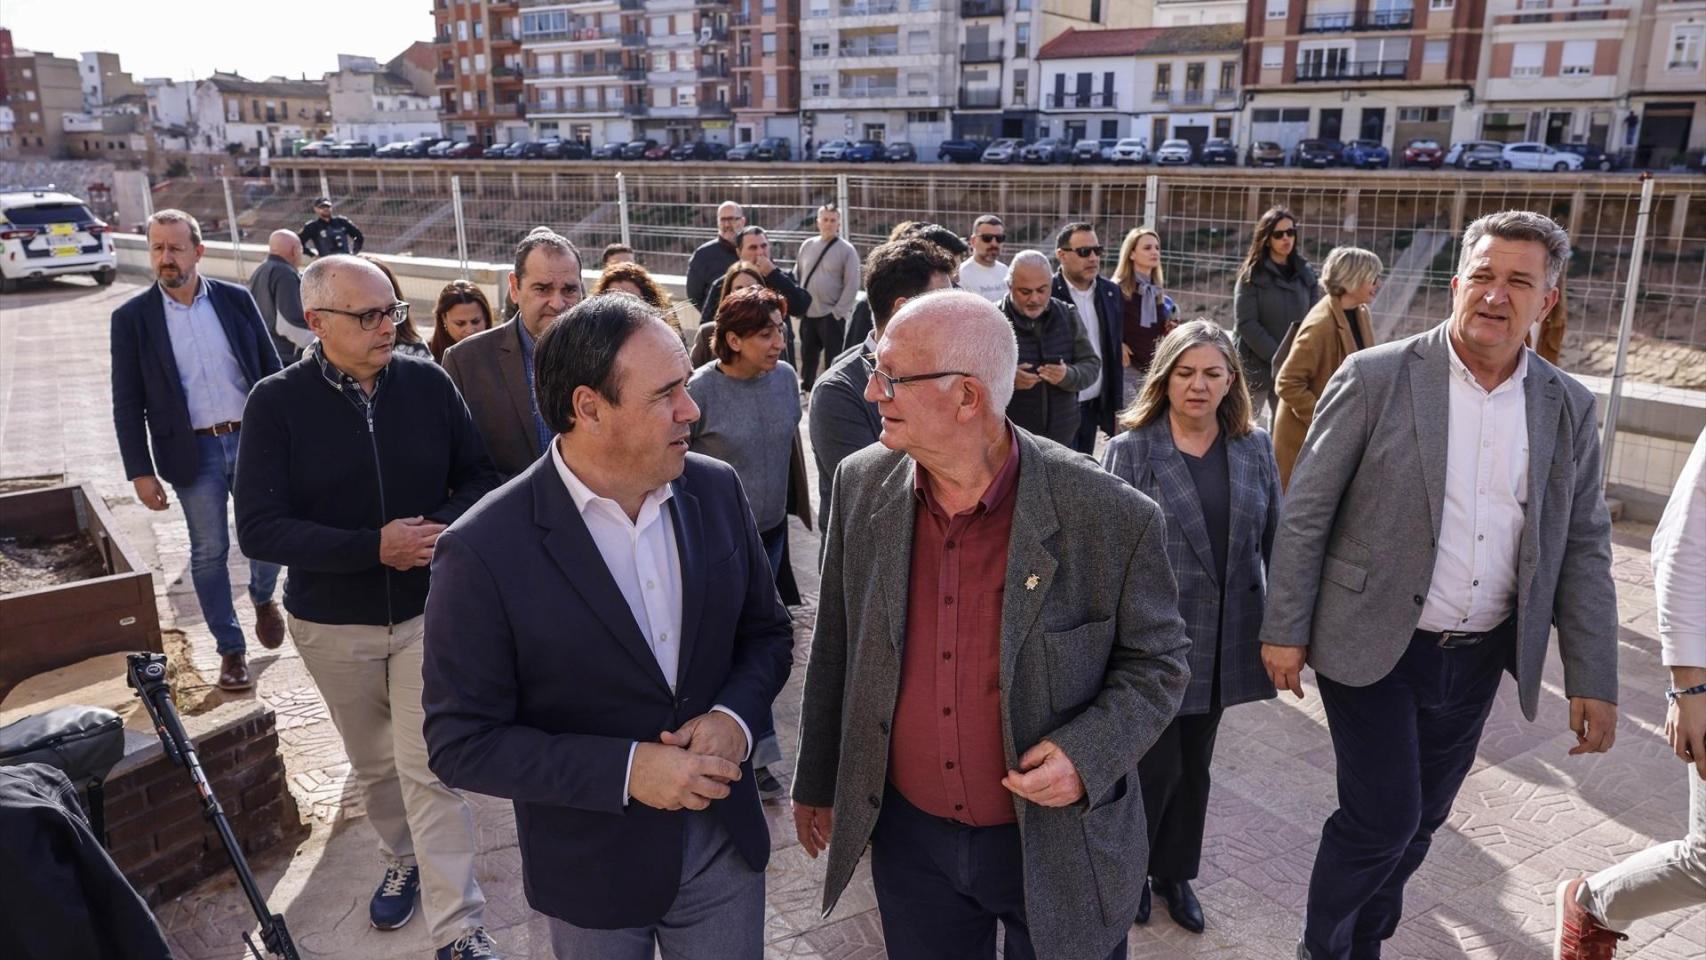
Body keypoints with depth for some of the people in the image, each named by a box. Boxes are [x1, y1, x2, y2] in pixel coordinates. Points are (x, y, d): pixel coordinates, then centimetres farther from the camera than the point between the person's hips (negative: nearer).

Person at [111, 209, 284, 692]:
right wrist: (140, 471, -4)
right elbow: (127, 403, -1)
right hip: (193, 452, -1)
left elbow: (271, 370, 6)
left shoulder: (236, 300, 1)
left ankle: (263, 599, 40)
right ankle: (230, 649, 18)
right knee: (209, 551, 5)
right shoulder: (132, 317, -2)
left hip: (253, 439, 1)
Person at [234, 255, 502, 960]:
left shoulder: (427, 382, -7)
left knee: (429, 770, -5)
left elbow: (479, 476, 2)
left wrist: (448, 528, -20)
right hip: (332, 624, 1)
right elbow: (258, 527, -14)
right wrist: (374, 547, -24)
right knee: (374, 765, 19)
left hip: (428, 611, -1)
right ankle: (403, 863, 45)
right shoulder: (277, 402, -11)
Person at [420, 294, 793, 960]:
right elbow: (461, 743, -15)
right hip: (592, 873, -3)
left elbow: (767, 631, 4)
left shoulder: (717, 490, -7)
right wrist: (625, 770, -23)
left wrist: (733, 717, -15)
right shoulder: (483, 552, -21)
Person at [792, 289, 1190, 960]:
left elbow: (1157, 660, -5)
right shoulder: (862, 486, -8)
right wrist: (817, 782, 12)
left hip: (1057, 842, -3)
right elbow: (837, 649, 3)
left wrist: (1090, 752, -22)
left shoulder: (1113, 519, -20)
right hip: (910, 836, 3)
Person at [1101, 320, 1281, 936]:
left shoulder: (1255, 447, 3)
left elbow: (1274, 538, 9)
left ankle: (1175, 873, 37)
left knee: (1195, 763, 17)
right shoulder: (1131, 450, -9)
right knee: (1157, 764, 3)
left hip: (1223, 639, 4)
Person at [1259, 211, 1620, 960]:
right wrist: (1284, 629, -8)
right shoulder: (1376, 377, -10)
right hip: (1374, 645, -4)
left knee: (1419, 819, 16)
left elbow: (1582, 548, 6)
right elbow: (1305, 513, -8)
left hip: (1478, 658, 5)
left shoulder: (1568, 408, 2)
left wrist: (1593, 679, 2)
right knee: (1381, 816, -2)